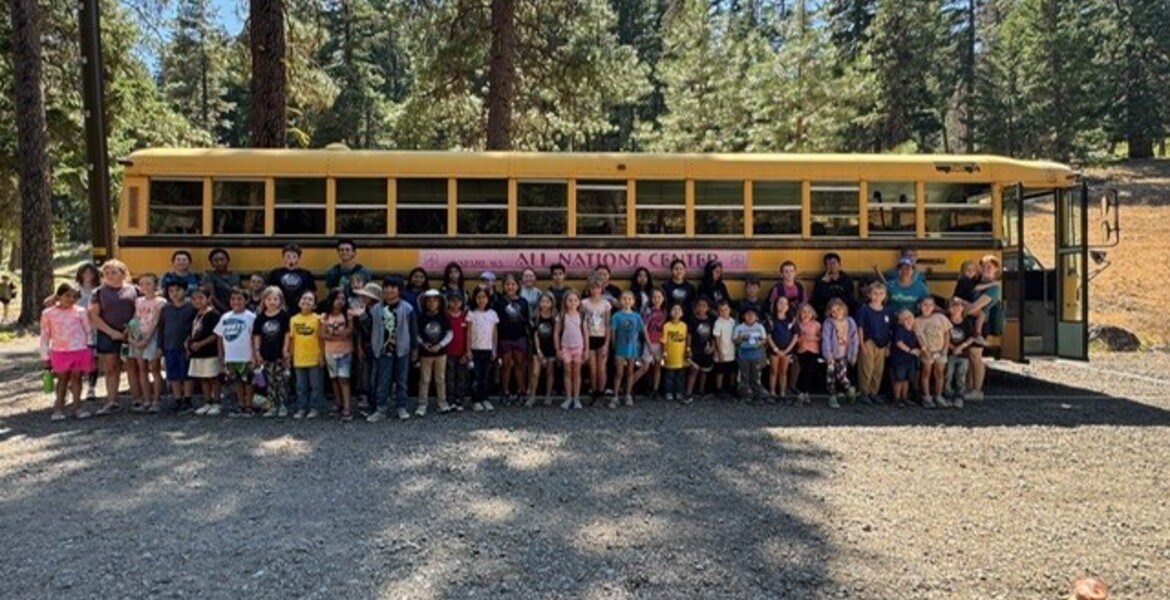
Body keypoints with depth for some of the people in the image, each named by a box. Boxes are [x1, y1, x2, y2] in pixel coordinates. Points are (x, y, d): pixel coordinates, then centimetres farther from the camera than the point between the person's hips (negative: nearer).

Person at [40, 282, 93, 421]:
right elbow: (45, 336, 6)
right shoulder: (48, 313, 1)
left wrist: (91, 350, 4)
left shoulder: (80, 312, 2)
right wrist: (46, 357, 5)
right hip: (59, 353, 0)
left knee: (76, 378, 7)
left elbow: (89, 332, 7)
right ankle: (58, 408, 14)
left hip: (80, 352, 0)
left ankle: (77, 407, 13)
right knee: (62, 379, 7)